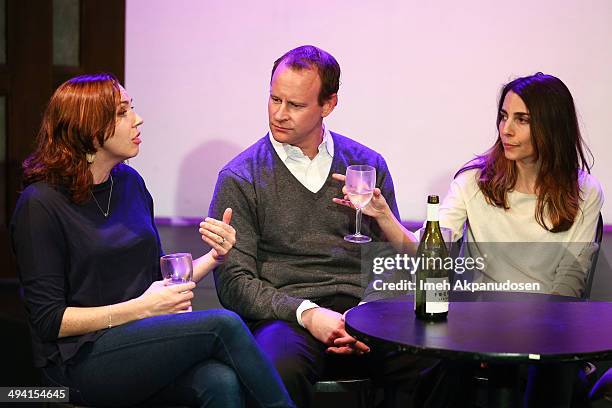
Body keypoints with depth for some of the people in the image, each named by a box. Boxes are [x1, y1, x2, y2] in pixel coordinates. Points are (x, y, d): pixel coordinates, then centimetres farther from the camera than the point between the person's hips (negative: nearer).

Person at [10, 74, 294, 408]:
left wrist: (214, 257, 0)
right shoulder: (40, 204, -8)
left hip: (144, 338, 6)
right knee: (223, 325, -25)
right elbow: (49, 320, -10)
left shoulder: (129, 182, 13)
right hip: (83, 361, -6)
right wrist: (142, 308, -14)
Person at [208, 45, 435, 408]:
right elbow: (234, 280, 0)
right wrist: (306, 313, -14)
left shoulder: (369, 166, 15)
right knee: (279, 367, -39)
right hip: (286, 316, -2)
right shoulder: (239, 179, 6)